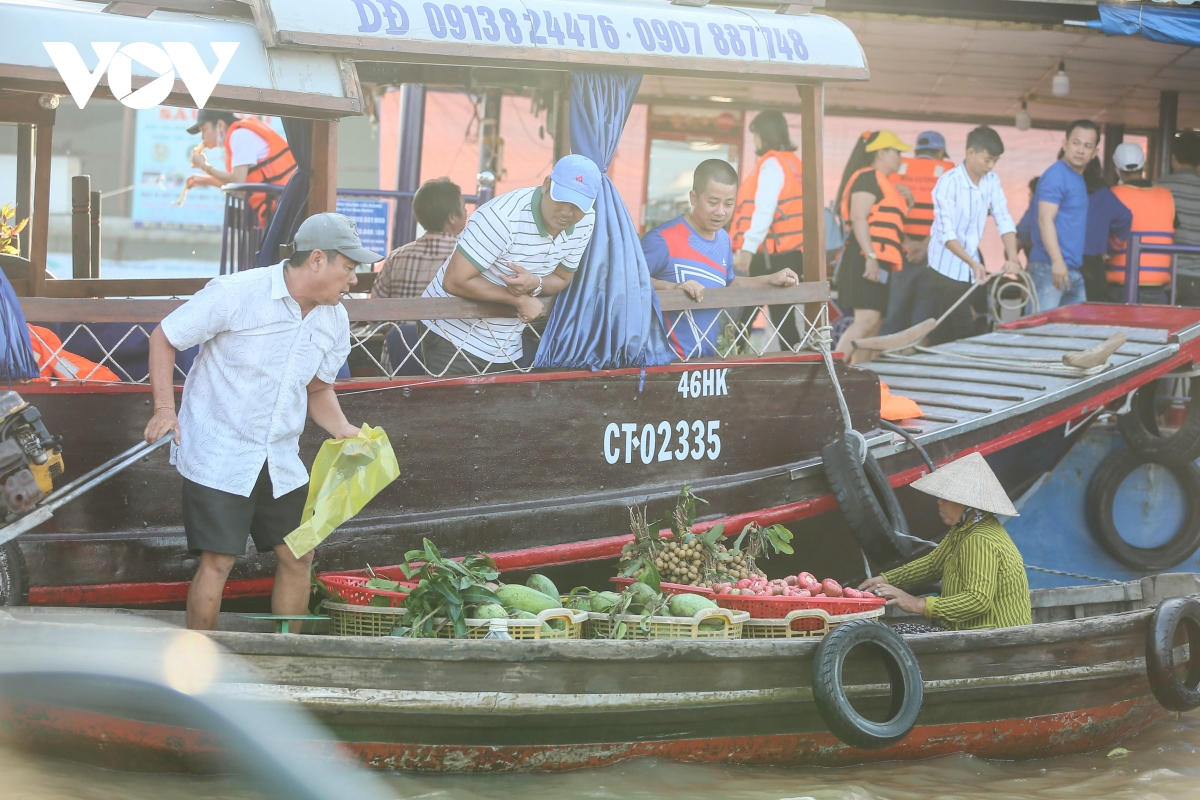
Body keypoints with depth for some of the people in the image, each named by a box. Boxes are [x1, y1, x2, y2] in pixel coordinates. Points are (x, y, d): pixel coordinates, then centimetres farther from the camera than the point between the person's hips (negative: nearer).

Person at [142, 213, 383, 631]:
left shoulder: (334, 320, 4)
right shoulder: (236, 294, -16)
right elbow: (164, 338, -7)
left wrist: (343, 430, -2)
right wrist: (165, 408, -18)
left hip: (281, 461, 7)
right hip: (218, 455, -6)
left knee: (297, 558, 9)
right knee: (218, 561, -9)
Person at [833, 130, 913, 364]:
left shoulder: (882, 182, 24)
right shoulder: (868, 177, -6)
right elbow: (858, 217, -18)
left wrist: (907, 202, 18)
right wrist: (870, 256, -24)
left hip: (879, 263, 11)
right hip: (867, 261, -11)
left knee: (874, 323, 7)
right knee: (867, 319, -20)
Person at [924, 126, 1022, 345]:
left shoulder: (992, 181, 2)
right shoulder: (948, 182, -16)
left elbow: (1004, 221, 1)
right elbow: (947, 234, -22)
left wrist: (1012, 257, -15)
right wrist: (973, 263, -33)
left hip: (973, 271, 6)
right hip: (946, 270, -6)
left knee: (970, 334, 6)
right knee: (942, 338, -7)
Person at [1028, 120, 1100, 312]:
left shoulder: (1081, 179, 18)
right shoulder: (1056, 175, -10)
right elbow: (1045, 219, -19)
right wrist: (1057, 261, -27)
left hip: (1076, 273, 10)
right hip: (1049, 269, -9)